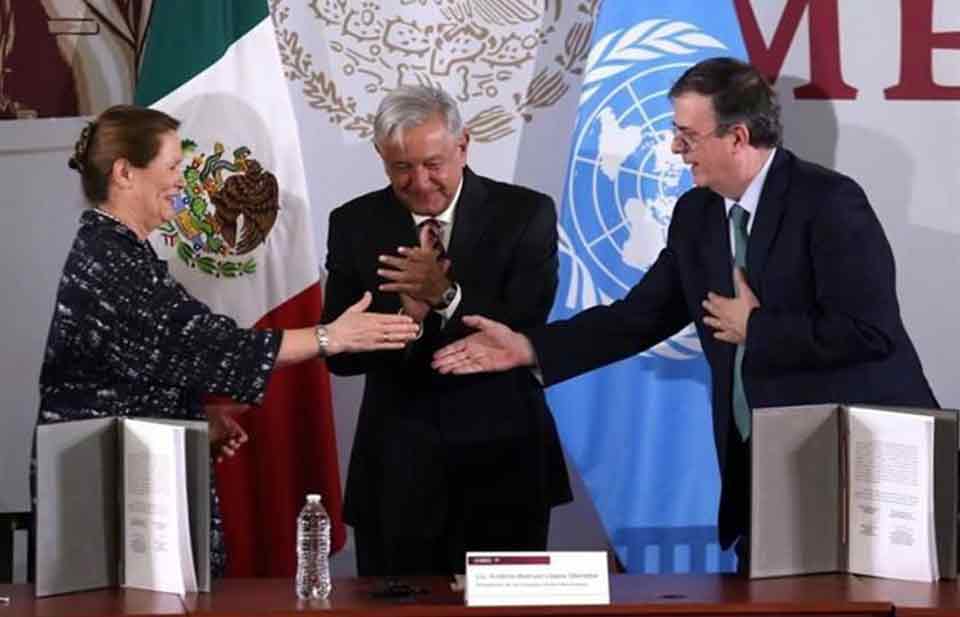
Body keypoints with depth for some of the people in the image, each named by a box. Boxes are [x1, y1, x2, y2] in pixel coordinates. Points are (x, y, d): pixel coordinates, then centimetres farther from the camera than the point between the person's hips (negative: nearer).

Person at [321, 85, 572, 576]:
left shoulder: (526, 215, -3)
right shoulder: (354, 225, 2)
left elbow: (523, 337, -12)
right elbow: (340, 354, -3)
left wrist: (446, 295, -26)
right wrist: (407, 313, -21)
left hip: (501, 466, -1)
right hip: (397, 473, 2)